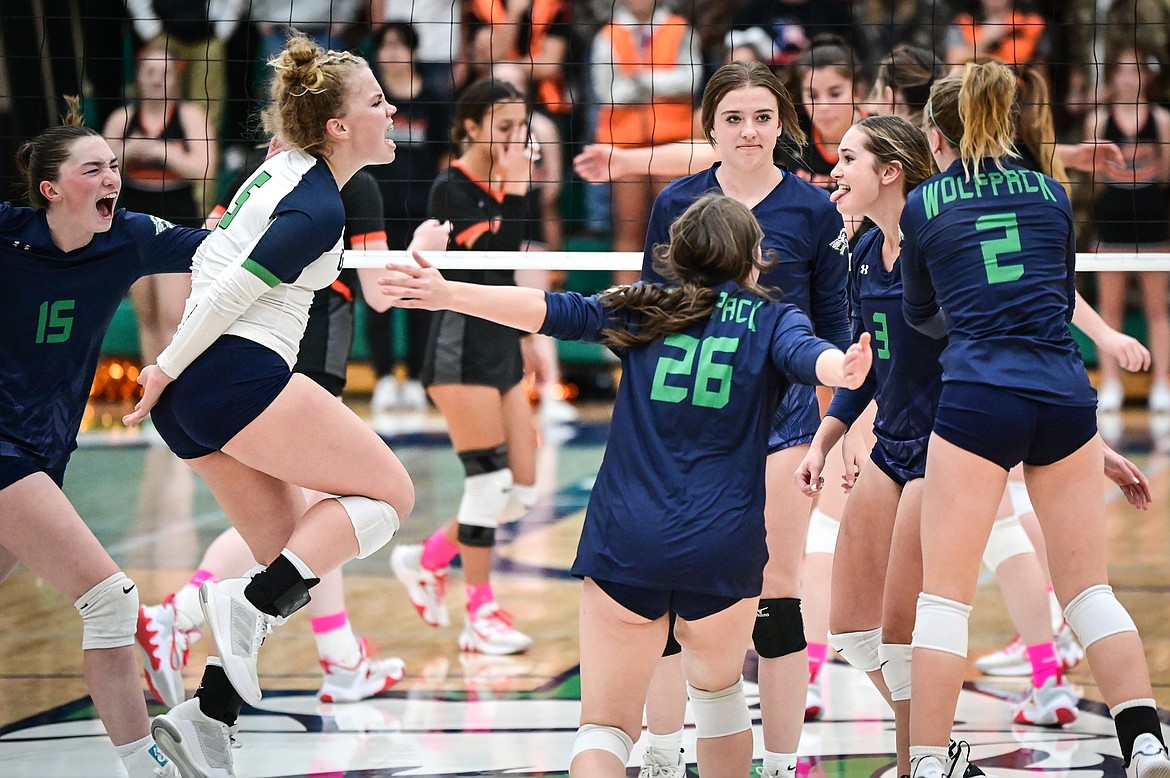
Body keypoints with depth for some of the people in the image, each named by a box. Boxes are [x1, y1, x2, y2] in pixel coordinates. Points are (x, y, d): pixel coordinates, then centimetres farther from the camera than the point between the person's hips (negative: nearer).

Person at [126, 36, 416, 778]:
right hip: (240, 375, -10)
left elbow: (209, 261, 21)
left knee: (296, 563, 12)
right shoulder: (320, 210, -12)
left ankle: (206, 718, 3)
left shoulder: (282, 171, 15)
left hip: (192, 391, 10)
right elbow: (235, 288, -16)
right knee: (388, 491, -3)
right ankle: (248, 605, -17)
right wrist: (170, 369, -7)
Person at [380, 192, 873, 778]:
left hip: (626, 541, 0)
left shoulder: (643, 311, 11)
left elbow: (552, 310, 0)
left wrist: (451, 295, -3)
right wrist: (845, 369, -36)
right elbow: (807, 355, -16)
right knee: (717, 689, 28)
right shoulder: (772, 321, 7)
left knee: (607, 724, 3)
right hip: (723, 546, 0)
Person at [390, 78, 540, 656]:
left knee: (522, 488, 5)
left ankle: (425, 562, 22)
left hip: (503, 344, 8)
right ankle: (480, 615, 2)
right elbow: (493, 262, -23)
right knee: (490, 481, -8)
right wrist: (515, 192, -21)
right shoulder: (451, 188, -11)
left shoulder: (502, 186, 12)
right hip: (462, 346, -8)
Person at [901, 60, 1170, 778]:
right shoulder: (1052, 195, 15)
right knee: (1089, 589, 11)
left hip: (978, 397, -3)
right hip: (1066, 394, 3)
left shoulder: (923, 206, 9)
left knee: (945, 596, 1)